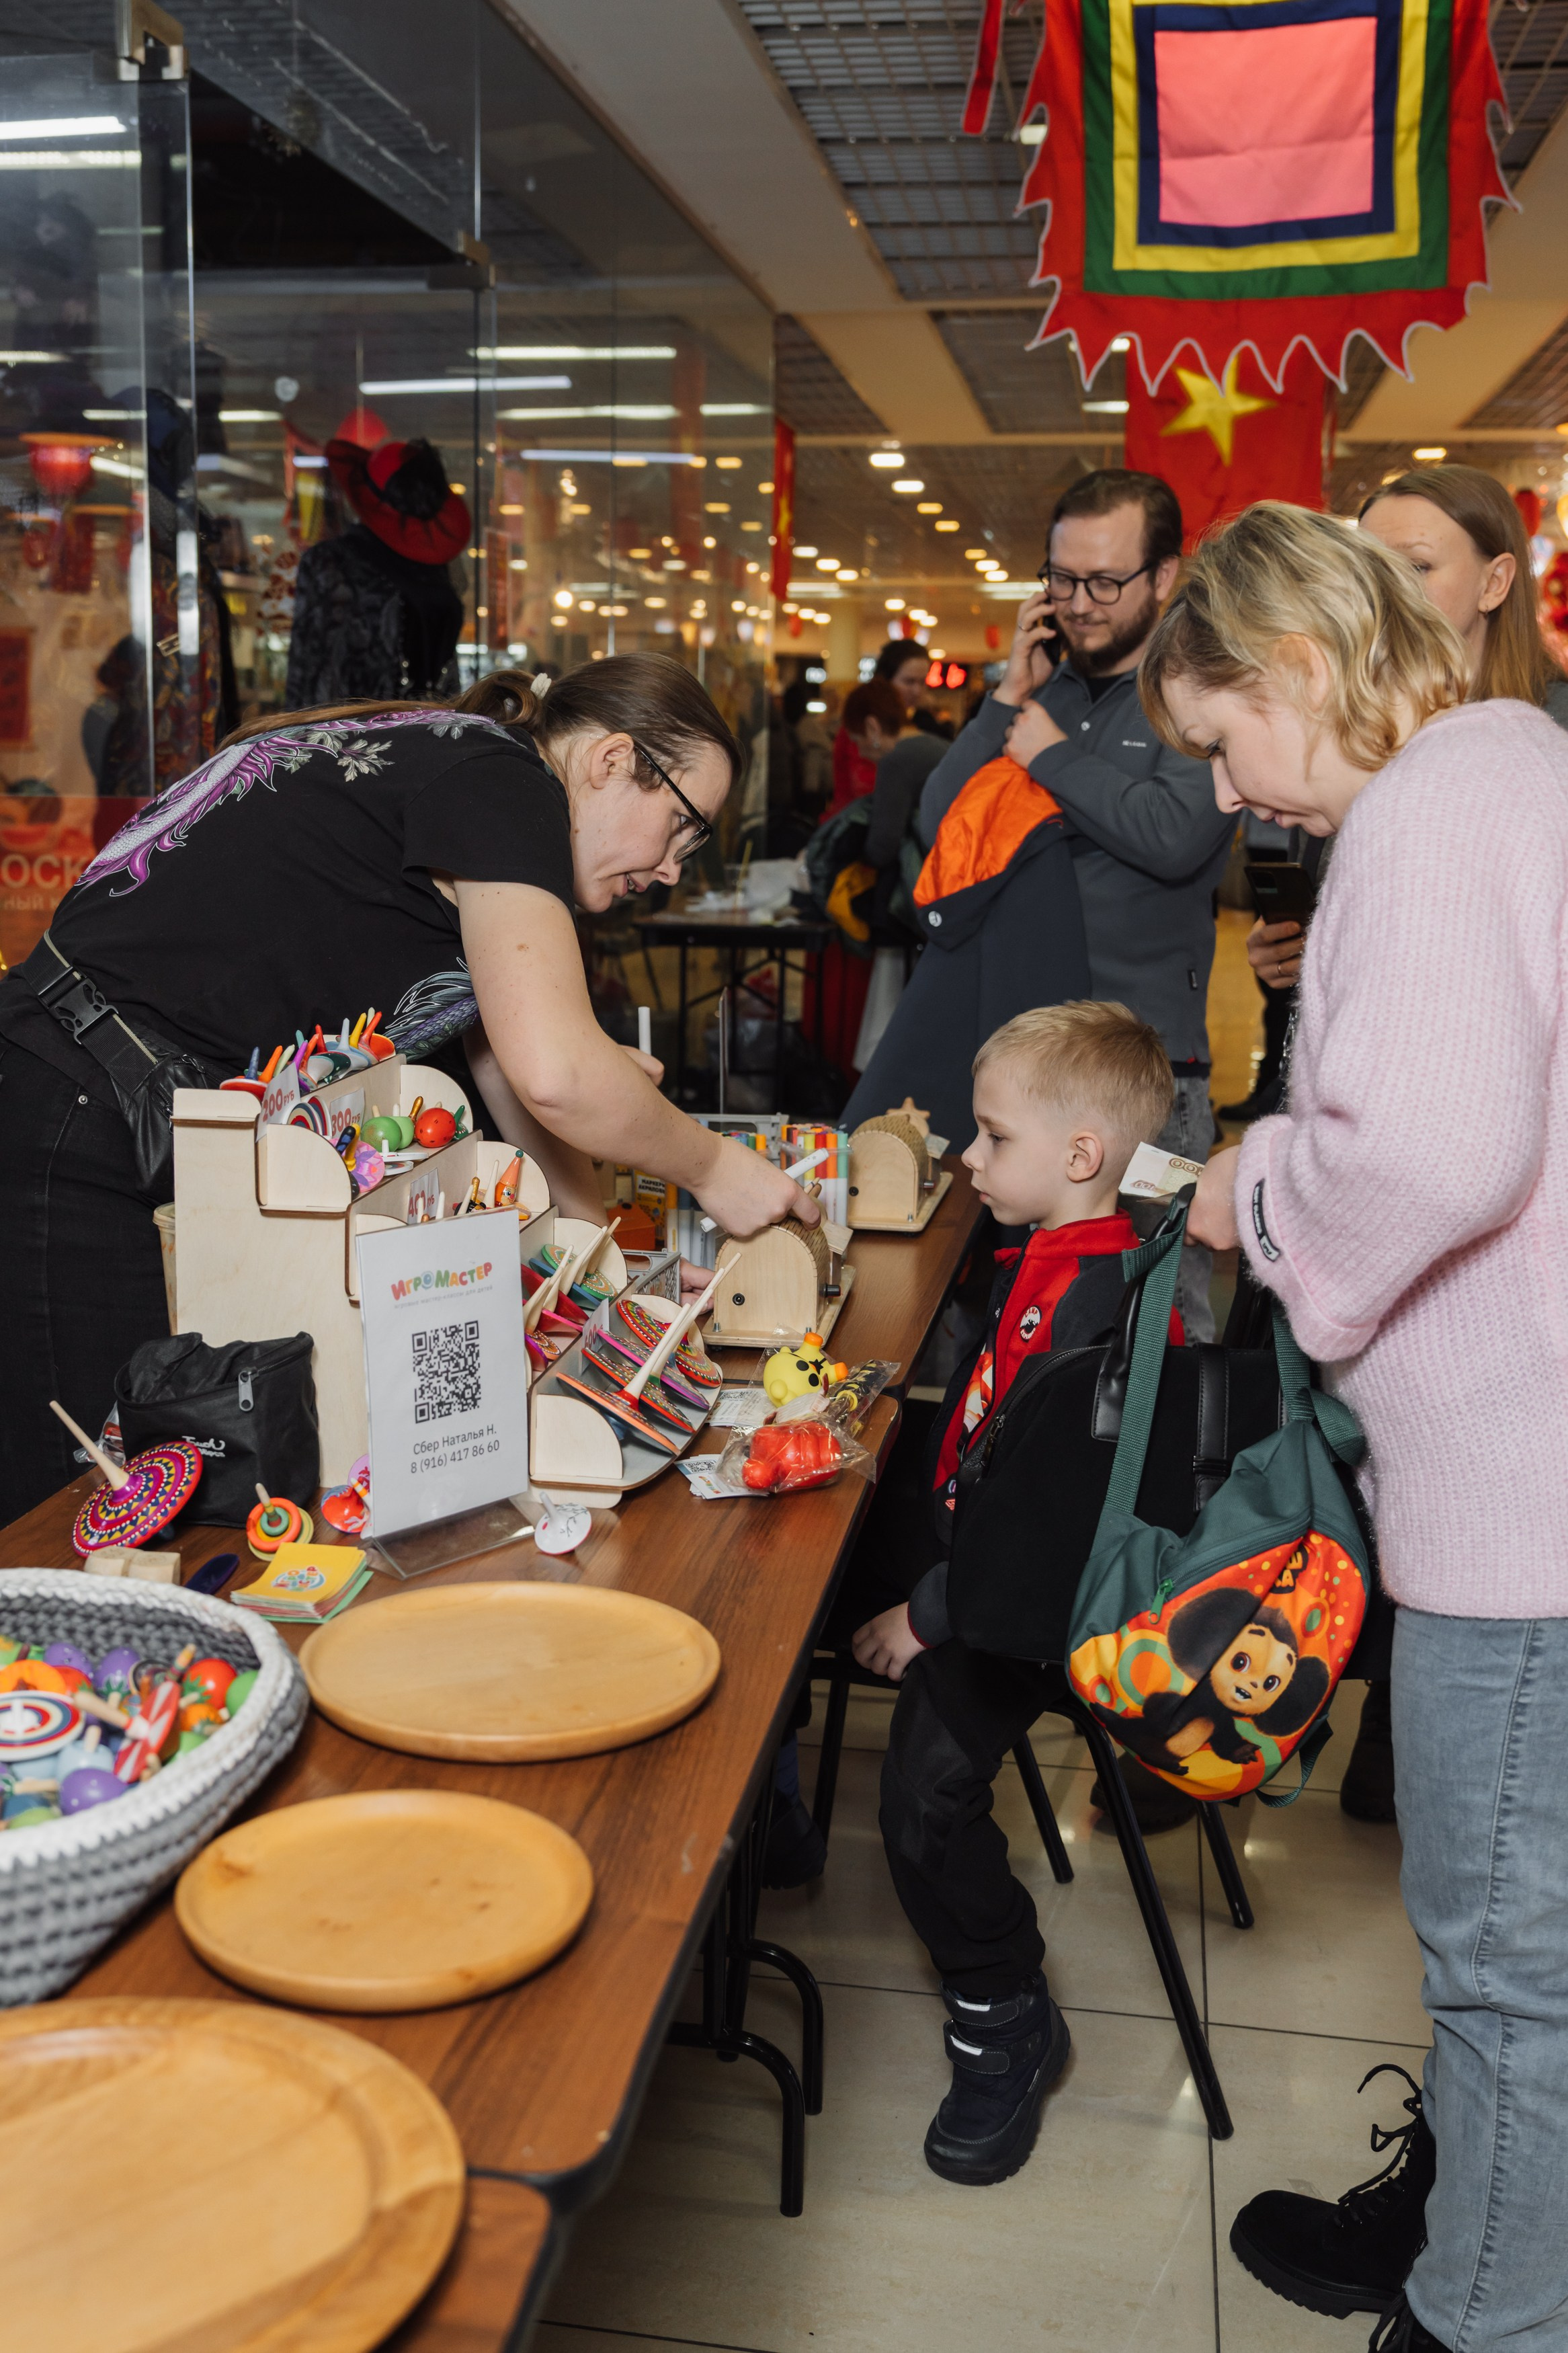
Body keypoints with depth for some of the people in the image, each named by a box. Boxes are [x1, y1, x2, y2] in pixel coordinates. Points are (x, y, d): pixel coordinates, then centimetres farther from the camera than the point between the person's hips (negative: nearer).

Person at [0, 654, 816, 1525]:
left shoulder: (444, 764, 18)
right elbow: (553, 1075, -25)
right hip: (74, 1131, -10)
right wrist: (711, 1167, -8)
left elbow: (508, 1071, 22)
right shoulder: (503, 781, -11)